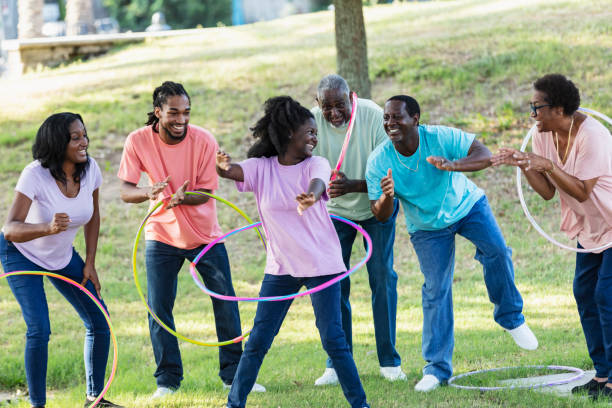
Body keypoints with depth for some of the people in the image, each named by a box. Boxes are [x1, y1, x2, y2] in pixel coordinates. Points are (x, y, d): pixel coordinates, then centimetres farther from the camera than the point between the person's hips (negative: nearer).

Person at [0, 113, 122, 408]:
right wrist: (48, 228, -58)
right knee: (39, 330, -19)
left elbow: (93, 215, 4)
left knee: (100, 322, 3)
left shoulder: (90, 169, -16)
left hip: (61, 256, 6)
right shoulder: (35, 175, -32)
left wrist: (90, 263, 2)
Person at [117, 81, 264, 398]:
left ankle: (233, 375, 14)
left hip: (205, 234, 0)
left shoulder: (203, 141, -17)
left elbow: (207, 193, -14)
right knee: (158, 308, -4)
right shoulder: (138, 142, -14)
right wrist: (148, 192, -38)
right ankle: (168, 380, 9)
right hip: (161, 236, 0)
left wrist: (182, 198, -37)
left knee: (226, 303, 1)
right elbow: (125, 191, -15)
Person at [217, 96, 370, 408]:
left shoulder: (315, 165, -5)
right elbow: (233, 171, -20)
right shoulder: (262, 168, -1)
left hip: (321, 265, -2)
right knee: (257, 341, 3)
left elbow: (317, 184, -28)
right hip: (280, 267, 2)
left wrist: (310, 197, -54)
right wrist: (223, 167, -46)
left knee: (333, 339, -5)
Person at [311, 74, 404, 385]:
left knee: (382, 276, -6)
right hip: (335, 210, 2)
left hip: (376, 205, -2)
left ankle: (389, 360, 5)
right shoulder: (312, 121, -20)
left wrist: (352, 186, -43)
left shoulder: (373, 117, -25)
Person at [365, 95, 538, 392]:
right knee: (436, 290, -3)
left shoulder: (440, 138, -27)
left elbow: (485, 156, -32)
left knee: (497, 251, -24)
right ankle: (437, 368, 6)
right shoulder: (378, 162, -22)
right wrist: (386, 197, -42)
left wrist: (452, 165, -51)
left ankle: (511, 318, 1)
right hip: (427, 226, 1)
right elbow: (381, 216, -18)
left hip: (466, 205, -1)